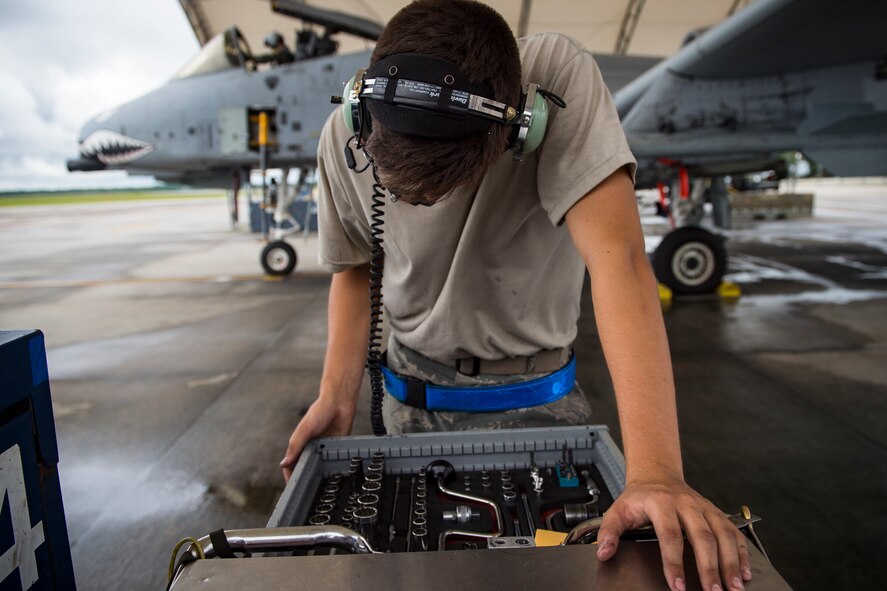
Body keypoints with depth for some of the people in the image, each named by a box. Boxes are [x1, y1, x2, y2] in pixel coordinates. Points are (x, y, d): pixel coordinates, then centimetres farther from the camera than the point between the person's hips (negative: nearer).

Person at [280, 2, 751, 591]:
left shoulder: (559, 76, -28)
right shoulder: (344, 138, -17)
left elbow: (618, 256, -36)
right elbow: (356, 268, -1)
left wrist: (655, 469, -42)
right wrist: (337, 394, -10)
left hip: (533, 388, -2)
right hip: (414, 383, 3)